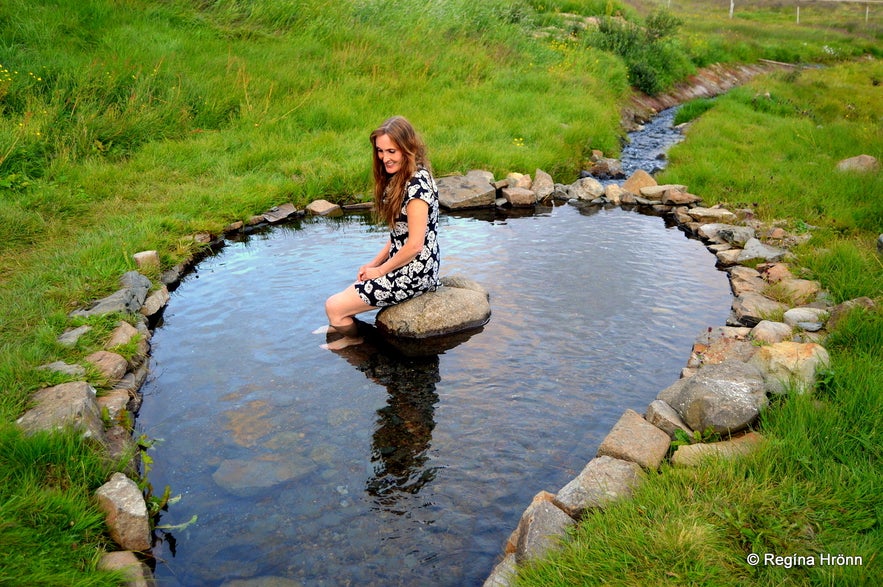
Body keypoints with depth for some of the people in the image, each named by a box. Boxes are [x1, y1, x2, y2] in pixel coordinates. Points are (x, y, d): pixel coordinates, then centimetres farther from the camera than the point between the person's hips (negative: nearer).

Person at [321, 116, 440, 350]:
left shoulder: (417, 183, -22)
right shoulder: (400, 179, 9)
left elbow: (414, 245, -22)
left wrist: (379, 271, -10)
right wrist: (374, 263, 6)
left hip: (414, 275, -9)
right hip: (402, 267, 9)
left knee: (334, 306, -3)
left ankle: (353, 339, 25)